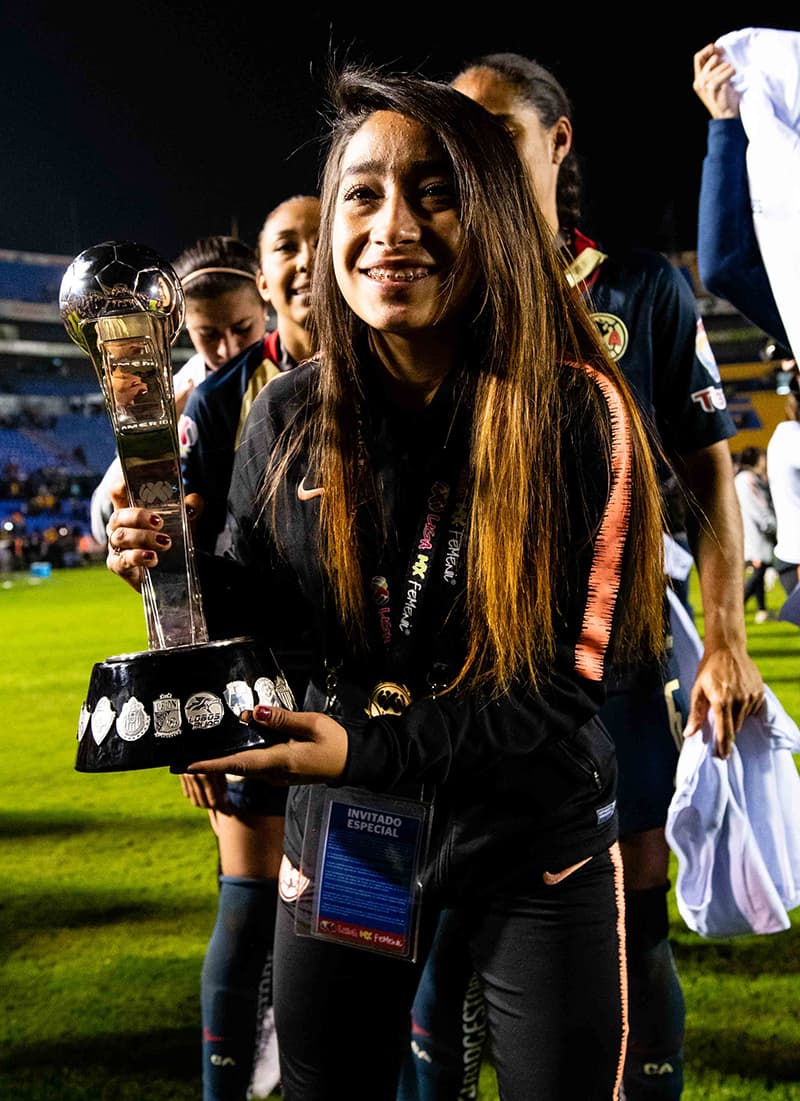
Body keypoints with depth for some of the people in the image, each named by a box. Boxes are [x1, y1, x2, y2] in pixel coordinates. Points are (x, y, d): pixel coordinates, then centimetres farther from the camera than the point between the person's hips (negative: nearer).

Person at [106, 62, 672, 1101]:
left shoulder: (578, 412, -18)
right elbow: (262, 603, 5)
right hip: (346, 827, 3)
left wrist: (364, 750, -28)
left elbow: (560, 685, -18)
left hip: (533, 831, -2)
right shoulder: (288, 415, -8)